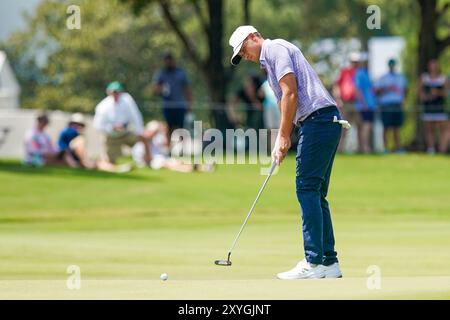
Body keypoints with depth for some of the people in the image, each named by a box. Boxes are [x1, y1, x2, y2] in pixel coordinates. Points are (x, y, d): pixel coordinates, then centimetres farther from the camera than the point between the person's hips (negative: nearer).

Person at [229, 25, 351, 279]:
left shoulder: (275, 49, -3)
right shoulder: (272, 59, 27)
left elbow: (290, 93, -13)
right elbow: (288, 101, 27)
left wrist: (284, 136, -9)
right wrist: (281, 141, 19)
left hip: (318, 120, -10)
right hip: (328, 122, 10)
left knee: (307, 189, -11)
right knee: (315, 193, 10)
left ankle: (313, 262, -14)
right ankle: (329, 262, 9)